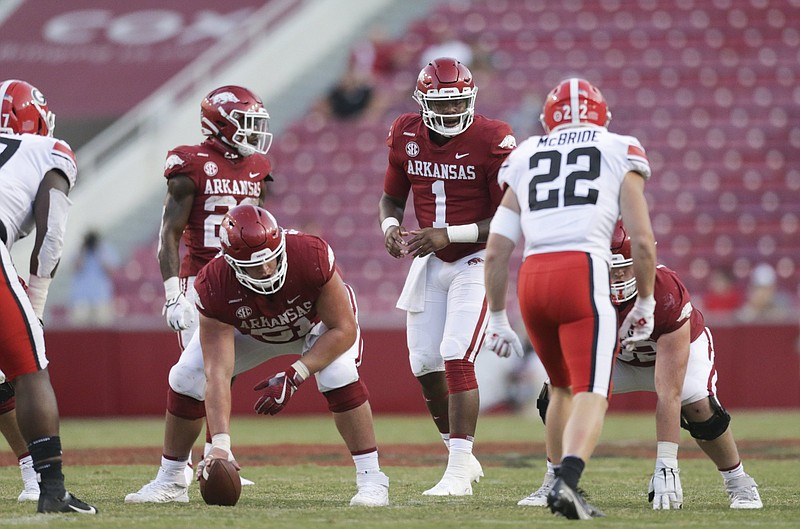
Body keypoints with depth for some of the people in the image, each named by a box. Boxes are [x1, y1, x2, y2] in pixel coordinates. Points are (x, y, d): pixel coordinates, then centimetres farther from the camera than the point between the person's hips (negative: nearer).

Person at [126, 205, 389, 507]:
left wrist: (294, 377, -39)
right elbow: (218, 374, -38)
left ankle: (371, 479, -20)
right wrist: (220, 445, -48)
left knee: (338, 375, -30)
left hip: (319, 322, -2)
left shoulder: (312, 257, -42)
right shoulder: (214, 287, -37)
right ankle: (170, 482, 9)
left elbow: (343, 330, -30)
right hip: (249, 329, 2)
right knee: (186, 378, -10)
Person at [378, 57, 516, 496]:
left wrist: (448, 234, -24)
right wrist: (390, 225, -10)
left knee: (457, 357, -17)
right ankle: (460, 456, 25)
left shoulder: (491, 141, -17)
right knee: (425, 364, 7)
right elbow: (392, 196, 13)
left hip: (475, 259, -6)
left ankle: (458, 472, -15)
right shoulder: (405, 135, -1)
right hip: (429, 262, 6)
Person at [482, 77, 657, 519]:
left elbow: (496, 252, 18)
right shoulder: (620, 154, 15)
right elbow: (642, 241, 6)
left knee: (562, 387, 25)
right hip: (584, 276, -4)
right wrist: (645, 304, 19)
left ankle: (564, 483, 27)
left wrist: (497, 319, 27)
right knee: (591, 395, -7)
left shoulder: (525, 161, 23)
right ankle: (566, 482, -30)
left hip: (531, 281, 4)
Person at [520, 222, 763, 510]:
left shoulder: (666, 294, -42)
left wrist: (666, 465, -46)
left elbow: (669, 393, -43)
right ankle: (554, 483, -2)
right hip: (616, 354, 3)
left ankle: (739, 482, -4)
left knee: (699, 407, -29)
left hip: (681, 347, -3)